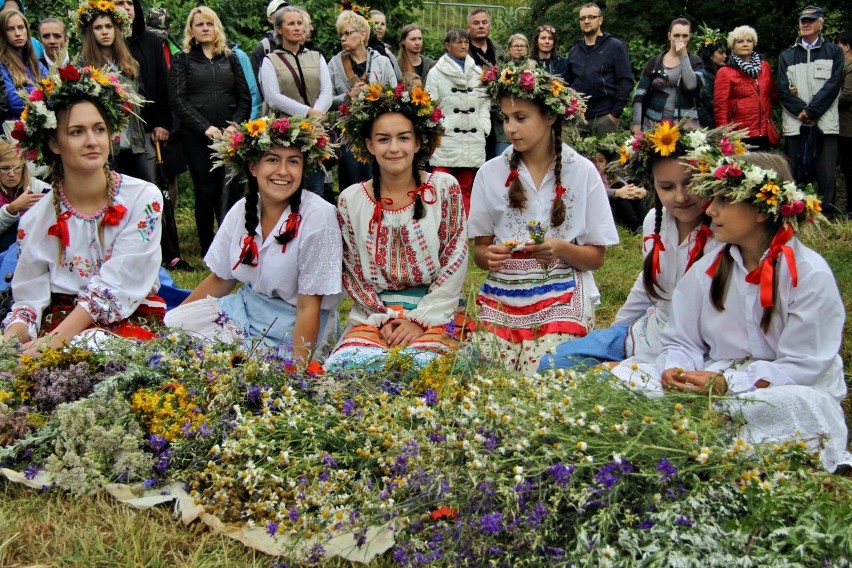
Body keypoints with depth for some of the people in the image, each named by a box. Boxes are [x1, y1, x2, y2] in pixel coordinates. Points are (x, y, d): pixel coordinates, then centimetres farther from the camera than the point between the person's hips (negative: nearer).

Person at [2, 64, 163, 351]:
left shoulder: (144, 198, -7)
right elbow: (29, 299, 1)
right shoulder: (36, 220, 3)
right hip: (59, 323, 2)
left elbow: (114, 287, -14)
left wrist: (56, 340, -24)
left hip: (133, 323, -2)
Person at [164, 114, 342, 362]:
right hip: (245, 306, 6)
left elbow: (308, 307, -19)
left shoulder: (317, 218, -19)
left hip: (292, 326, -6)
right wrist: (174, 315, 4)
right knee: (169, 324, -8)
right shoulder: (242, 210, -2)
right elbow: (220, 279, 11)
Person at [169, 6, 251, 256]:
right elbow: (177, 100, -2)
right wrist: (205, 128, -12)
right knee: (206, 192, -1)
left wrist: (235, 125, -7)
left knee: (228, 192, -5)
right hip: (197, 137, -1)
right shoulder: (181, 60, 9)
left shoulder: (230, 59, 16)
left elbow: (244, 97, 11)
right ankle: (208, 251, 7)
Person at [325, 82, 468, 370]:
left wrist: (420, 319, -10)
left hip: (436, 312, -2)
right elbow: (352, 273, 5)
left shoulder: (444, 188, -1)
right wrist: (384, 317, -8)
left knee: (416, 366, -30)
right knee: (343, 365, -25)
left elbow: (455, 262, -4)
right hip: (373, 315, 2)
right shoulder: (351, 200, 3)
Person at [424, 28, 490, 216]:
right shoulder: (436, 72, 1)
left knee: (465, 188, 8)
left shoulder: (477, 72, 12)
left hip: (472, 140, 4)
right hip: (445, 139, -4)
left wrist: (483, 128, 4)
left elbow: (484, 102, 15)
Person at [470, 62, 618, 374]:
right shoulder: (490, 173, 3)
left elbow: (596, 257, 2)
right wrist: (489, 256, -15)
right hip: (501, 298, 2)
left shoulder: (582, 172, 0)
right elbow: (479, 249, 9)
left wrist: (561, 249, -18)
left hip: (561, 299, -1)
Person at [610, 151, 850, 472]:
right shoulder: (706, 270, 6)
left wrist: (727, 383, -25)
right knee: (623, 378, -13)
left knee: (797, 405, -40)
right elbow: (681, 342, 7)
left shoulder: (811, 275, -9)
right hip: (714, 380, 4)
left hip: (783, 389, -3)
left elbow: (803, 365, -14)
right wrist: (674, 371, -18)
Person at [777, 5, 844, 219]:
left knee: (826, 175, -4)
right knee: (793, 175, -1)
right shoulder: (787, 55, 15)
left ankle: (826, 216, 1)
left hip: (825, 123, -1)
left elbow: (833, 85, 0)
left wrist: (811, 111, -10)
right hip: (794, 123, 1)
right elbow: (783, 89, 5)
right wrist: (802, 112, -9)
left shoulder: (834, 52, 12)